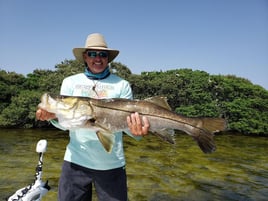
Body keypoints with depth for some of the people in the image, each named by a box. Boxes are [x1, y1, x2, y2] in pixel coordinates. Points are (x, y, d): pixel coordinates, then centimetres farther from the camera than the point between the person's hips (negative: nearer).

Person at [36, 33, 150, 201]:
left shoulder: (122, 85, 1)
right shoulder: (70, 82, 6)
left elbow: (128, 121, -5)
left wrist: (137, 130, -27)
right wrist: (53, 115, -20)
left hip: (111, 163, -1)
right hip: (76, 160, 2)